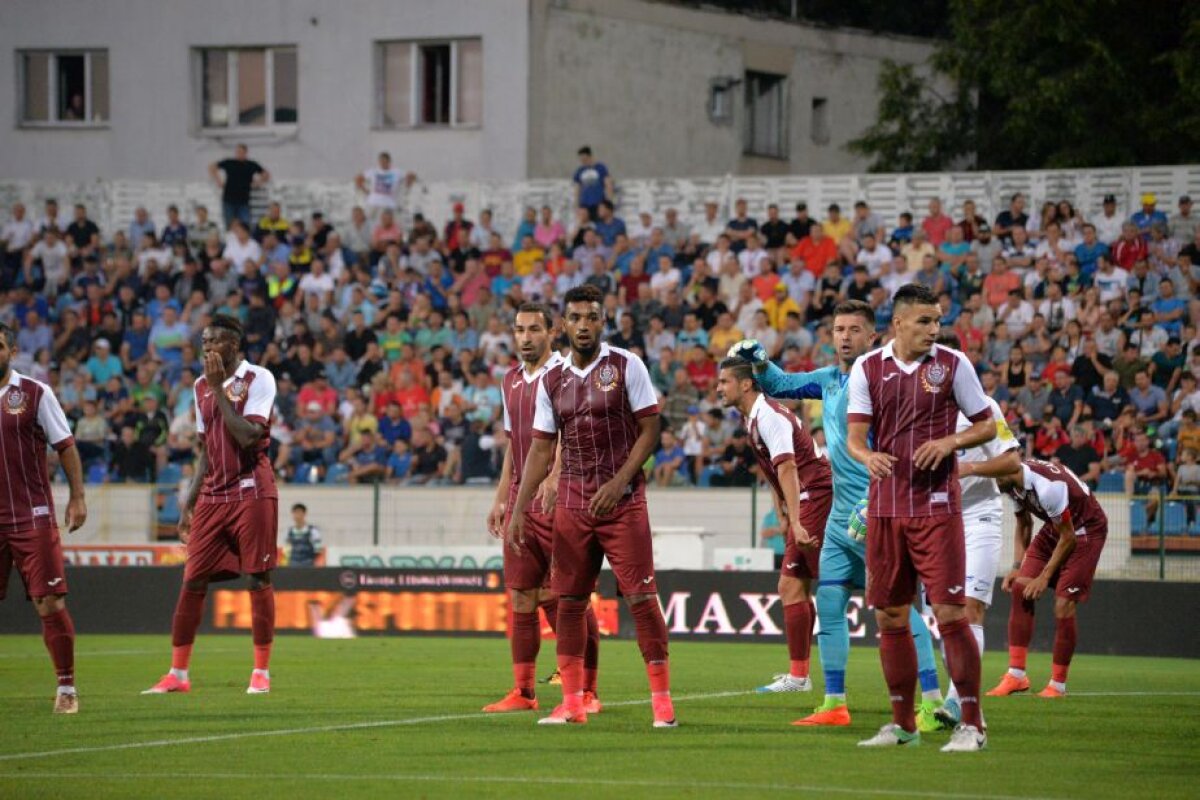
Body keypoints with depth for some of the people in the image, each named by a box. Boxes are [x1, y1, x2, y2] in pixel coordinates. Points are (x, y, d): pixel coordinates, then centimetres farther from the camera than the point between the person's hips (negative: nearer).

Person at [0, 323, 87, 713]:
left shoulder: (35, 394, 0)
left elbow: (66, 446, 1)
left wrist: (77, 497, -6)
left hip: (32, 516, -3)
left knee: (50, 603, -5)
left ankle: (66, 688, 3)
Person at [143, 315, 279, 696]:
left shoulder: (258, 379, -6)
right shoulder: (202, 385, 13)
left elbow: (247, 437, -19)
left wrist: (220, 390, -16)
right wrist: (189, 503, 15)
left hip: (252, 491, -6)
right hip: (212, 494, 6)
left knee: (258, 579, -3)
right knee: (193, 580, 1)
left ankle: (261, 672, 4)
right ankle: (178, 674, 6)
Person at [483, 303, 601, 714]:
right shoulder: (511, 381, 17)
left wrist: (554, 478, -34)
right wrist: (501, 499, 20)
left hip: (559, 499, -7)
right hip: (522, 500, 7)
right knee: (522, 598, 5)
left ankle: (587, 691, 0)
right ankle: (522, 692, 8)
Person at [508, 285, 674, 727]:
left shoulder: (626, 367, -3)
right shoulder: (552, 381, 9)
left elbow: (650, 430, -5)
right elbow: (540, 448, 12)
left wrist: (619, 482, -15)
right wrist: (519, 510, 6)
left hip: (622, 502, -4)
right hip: (572, 504, 4)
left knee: (641, 596, -9)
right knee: (569, 600, 4)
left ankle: (662, 700, -5)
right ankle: (572, 703, 9)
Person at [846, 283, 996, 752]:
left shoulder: (952, 364, -1)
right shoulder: (867, 369, 4)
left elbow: (987, 426, 5)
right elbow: (855, 436, 0)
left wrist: (950, 441, -14)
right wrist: (869, 456, -23)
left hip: (936, 506, -3)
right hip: (884, 507, 3)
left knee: (950, 612, -10)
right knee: (890, 617, 7)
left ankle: (971, 725, -3)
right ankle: (903, 724, 18)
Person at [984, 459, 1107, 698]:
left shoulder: (1048, 487, -35)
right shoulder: (1013, 483, -9)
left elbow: (1067, 538, -23)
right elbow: (1023, 526, 10)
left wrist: (1044, 577, -15)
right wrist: (1017, 568, 1)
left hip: (1086, 529, -8)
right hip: (1055, 528, 8)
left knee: (1064, 605, -14)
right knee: (1020, 587, -5)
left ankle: (1058, 685, 0)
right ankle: (1016, 674, -1)